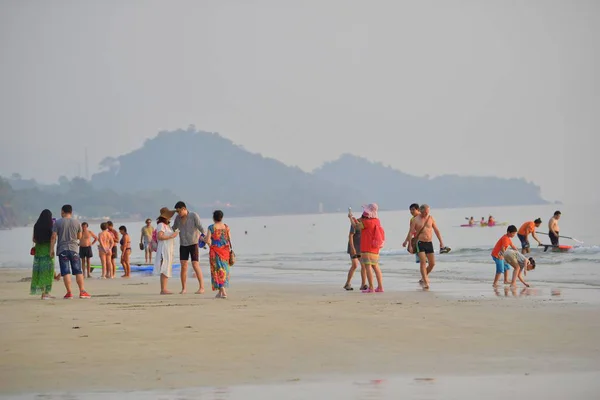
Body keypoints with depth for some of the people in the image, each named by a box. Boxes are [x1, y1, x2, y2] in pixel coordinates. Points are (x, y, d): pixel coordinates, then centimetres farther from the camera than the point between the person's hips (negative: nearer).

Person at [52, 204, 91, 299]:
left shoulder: (57, 223, -2)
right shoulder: (77, 223, 4)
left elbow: (54, 237, -6)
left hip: (62, 249, -2)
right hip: (74, 249, 2)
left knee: (65, 272, -2)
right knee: (78, 271, 7)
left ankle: (69, 293, -6)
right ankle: (82, 292, 4)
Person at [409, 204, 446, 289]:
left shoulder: (431, 218, 6)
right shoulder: (416, 220, -4)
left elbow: (436, 231, 11)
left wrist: (441, 242, 7)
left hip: (429, 243, 4)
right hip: (420, 243, -4)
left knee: (432, 263, 3)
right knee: (423, 262, -15)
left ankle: (423, 278, 26)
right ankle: (425, 282, -15)